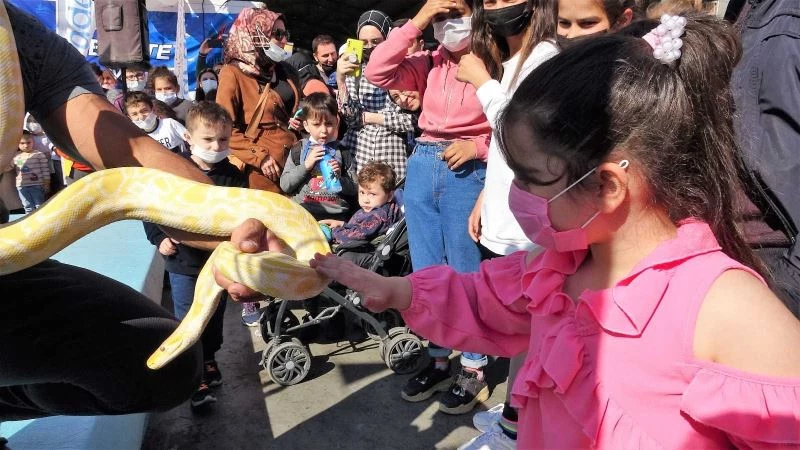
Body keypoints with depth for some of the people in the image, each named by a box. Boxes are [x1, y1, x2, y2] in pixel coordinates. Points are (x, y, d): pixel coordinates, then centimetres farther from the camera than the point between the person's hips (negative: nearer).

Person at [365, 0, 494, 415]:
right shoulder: (428, 63, 10)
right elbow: (378, 73, -4)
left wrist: (479, 146, -18)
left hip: (469, 172, -6)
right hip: (423, 166, 6)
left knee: (465, 271, 2)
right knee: (426, 270, 11)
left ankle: (473, 369, 18)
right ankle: (438, 359, 27)